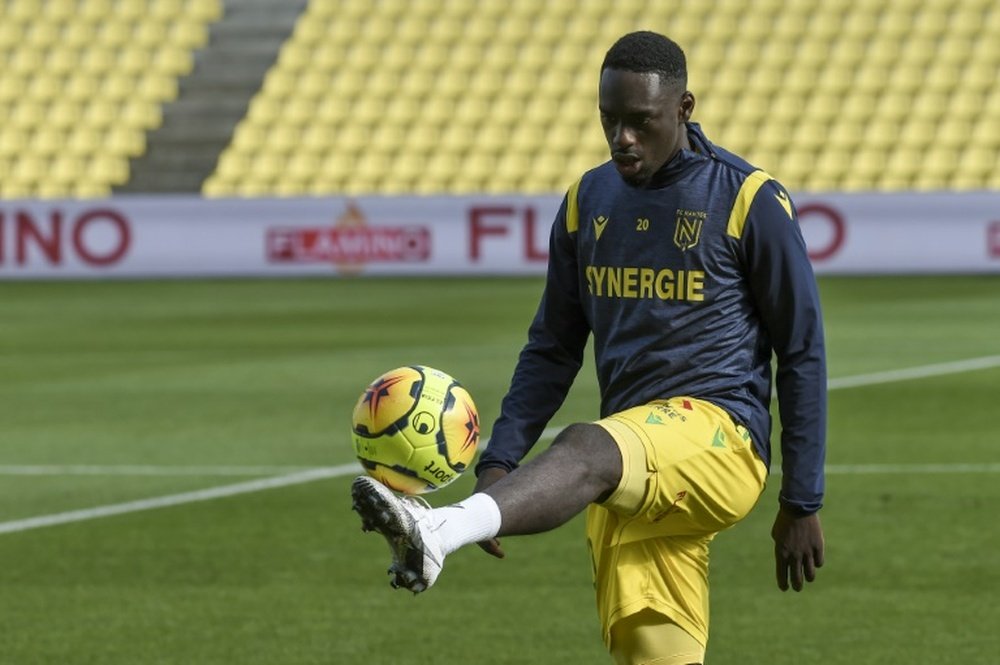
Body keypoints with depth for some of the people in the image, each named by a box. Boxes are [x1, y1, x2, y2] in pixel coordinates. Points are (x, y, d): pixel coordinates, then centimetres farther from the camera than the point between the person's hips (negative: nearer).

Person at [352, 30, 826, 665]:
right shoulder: (589, 200, 14)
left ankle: (437, 533, -63)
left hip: (718, 430, -6)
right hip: (636, 478, 6)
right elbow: (552, 348, 18)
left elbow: (802, 353, 1)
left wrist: (803, 504, -1)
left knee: (586, 450, -36)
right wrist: (498, 462, 3)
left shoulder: (748, 199, -2)